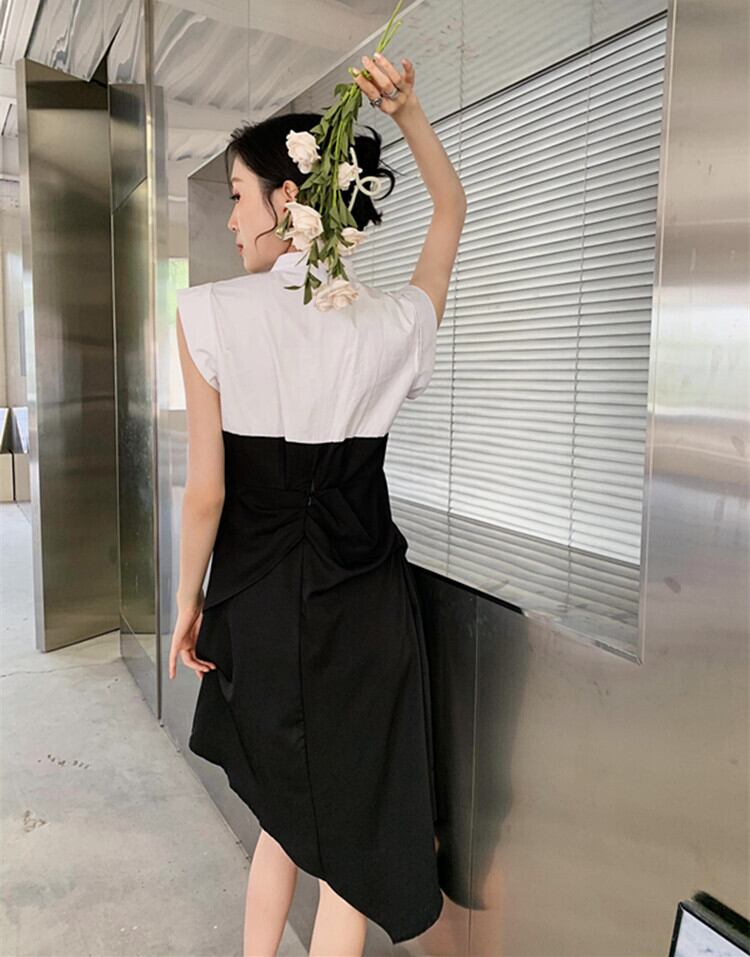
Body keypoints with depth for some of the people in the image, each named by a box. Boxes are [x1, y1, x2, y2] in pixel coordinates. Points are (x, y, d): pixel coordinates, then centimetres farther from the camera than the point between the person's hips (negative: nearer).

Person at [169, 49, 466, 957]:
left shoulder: (210, 314, -12)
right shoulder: (394, 322, -8)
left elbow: (206, 491, -9)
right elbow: (451, 209, 12)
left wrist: (188, 599, 5)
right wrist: (406, 111, 3)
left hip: (259, 604, 1)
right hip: (363, 605, 0)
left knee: (287, 812, 25)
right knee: (352, 832, 16)